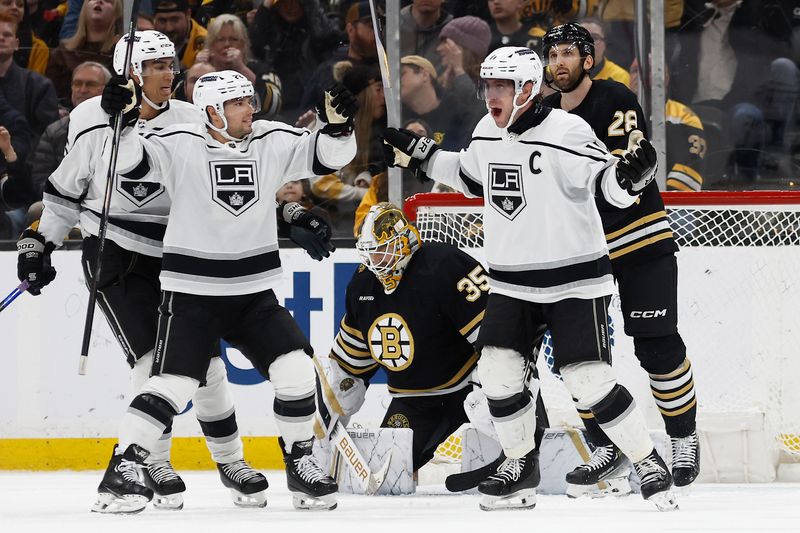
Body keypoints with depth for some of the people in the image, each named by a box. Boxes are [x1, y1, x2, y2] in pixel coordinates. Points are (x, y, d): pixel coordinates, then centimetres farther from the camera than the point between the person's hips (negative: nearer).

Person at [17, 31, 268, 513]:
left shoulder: (190, 122, -2)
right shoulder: (94, 121, -6)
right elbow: (67, 189, 6)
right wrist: (40, 242, 5)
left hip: (175, 255, 3)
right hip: (114, 255, -3)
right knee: (153, 359, -13)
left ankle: (231, 462, 16)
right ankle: (155, 464, 0)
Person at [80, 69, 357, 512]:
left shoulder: (272, 141, 2)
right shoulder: (181, 146, -9)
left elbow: (329, 157, 1)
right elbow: (131, 162, -18)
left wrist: (337, 125, -17)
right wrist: (122, 122, -34)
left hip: (254, 293, 4)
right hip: (191, 292, -4)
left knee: (296, 372, -5)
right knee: (172, 384, -13)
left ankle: (301, 465, 13)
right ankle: (121, 471, -7)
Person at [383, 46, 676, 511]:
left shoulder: (566, 133, -18)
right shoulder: (487, 133, 4)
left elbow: (613, 187, -22)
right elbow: (469, 177, 24)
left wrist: (633, 173, -42)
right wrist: (419, 154, 22)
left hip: (574, 282, -6)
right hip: (511, 283, 6)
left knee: (590, 380, -12)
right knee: (497, 373, -2)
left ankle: (650, 462, 3)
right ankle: (522, 466, 17)